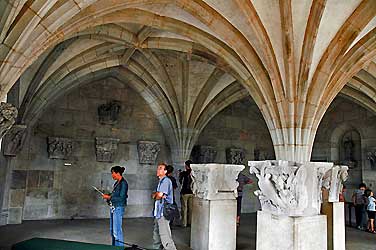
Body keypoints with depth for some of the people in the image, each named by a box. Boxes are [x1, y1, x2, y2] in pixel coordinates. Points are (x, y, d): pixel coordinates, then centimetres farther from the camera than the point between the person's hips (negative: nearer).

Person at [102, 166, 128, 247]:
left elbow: (121, 198, -18)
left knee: (117, 230, -6)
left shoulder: (123, 183, -14)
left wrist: (109, 197, -15)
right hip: (113, 207, 9)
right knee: (112, 230, 16)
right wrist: (108, 196, 2)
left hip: (119, 208, -9)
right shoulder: (116, 183, 11)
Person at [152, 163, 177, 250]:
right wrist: (157, 194, -8)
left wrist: (155, 195, 1)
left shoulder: (166, 180, -12)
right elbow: (153, 195, 13)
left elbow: (160, 195, -21)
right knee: (156, 235, 18)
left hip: (163, 213, -10)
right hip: (158, 213, 10)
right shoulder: (161, 181, 19)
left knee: (165, 236, -11)